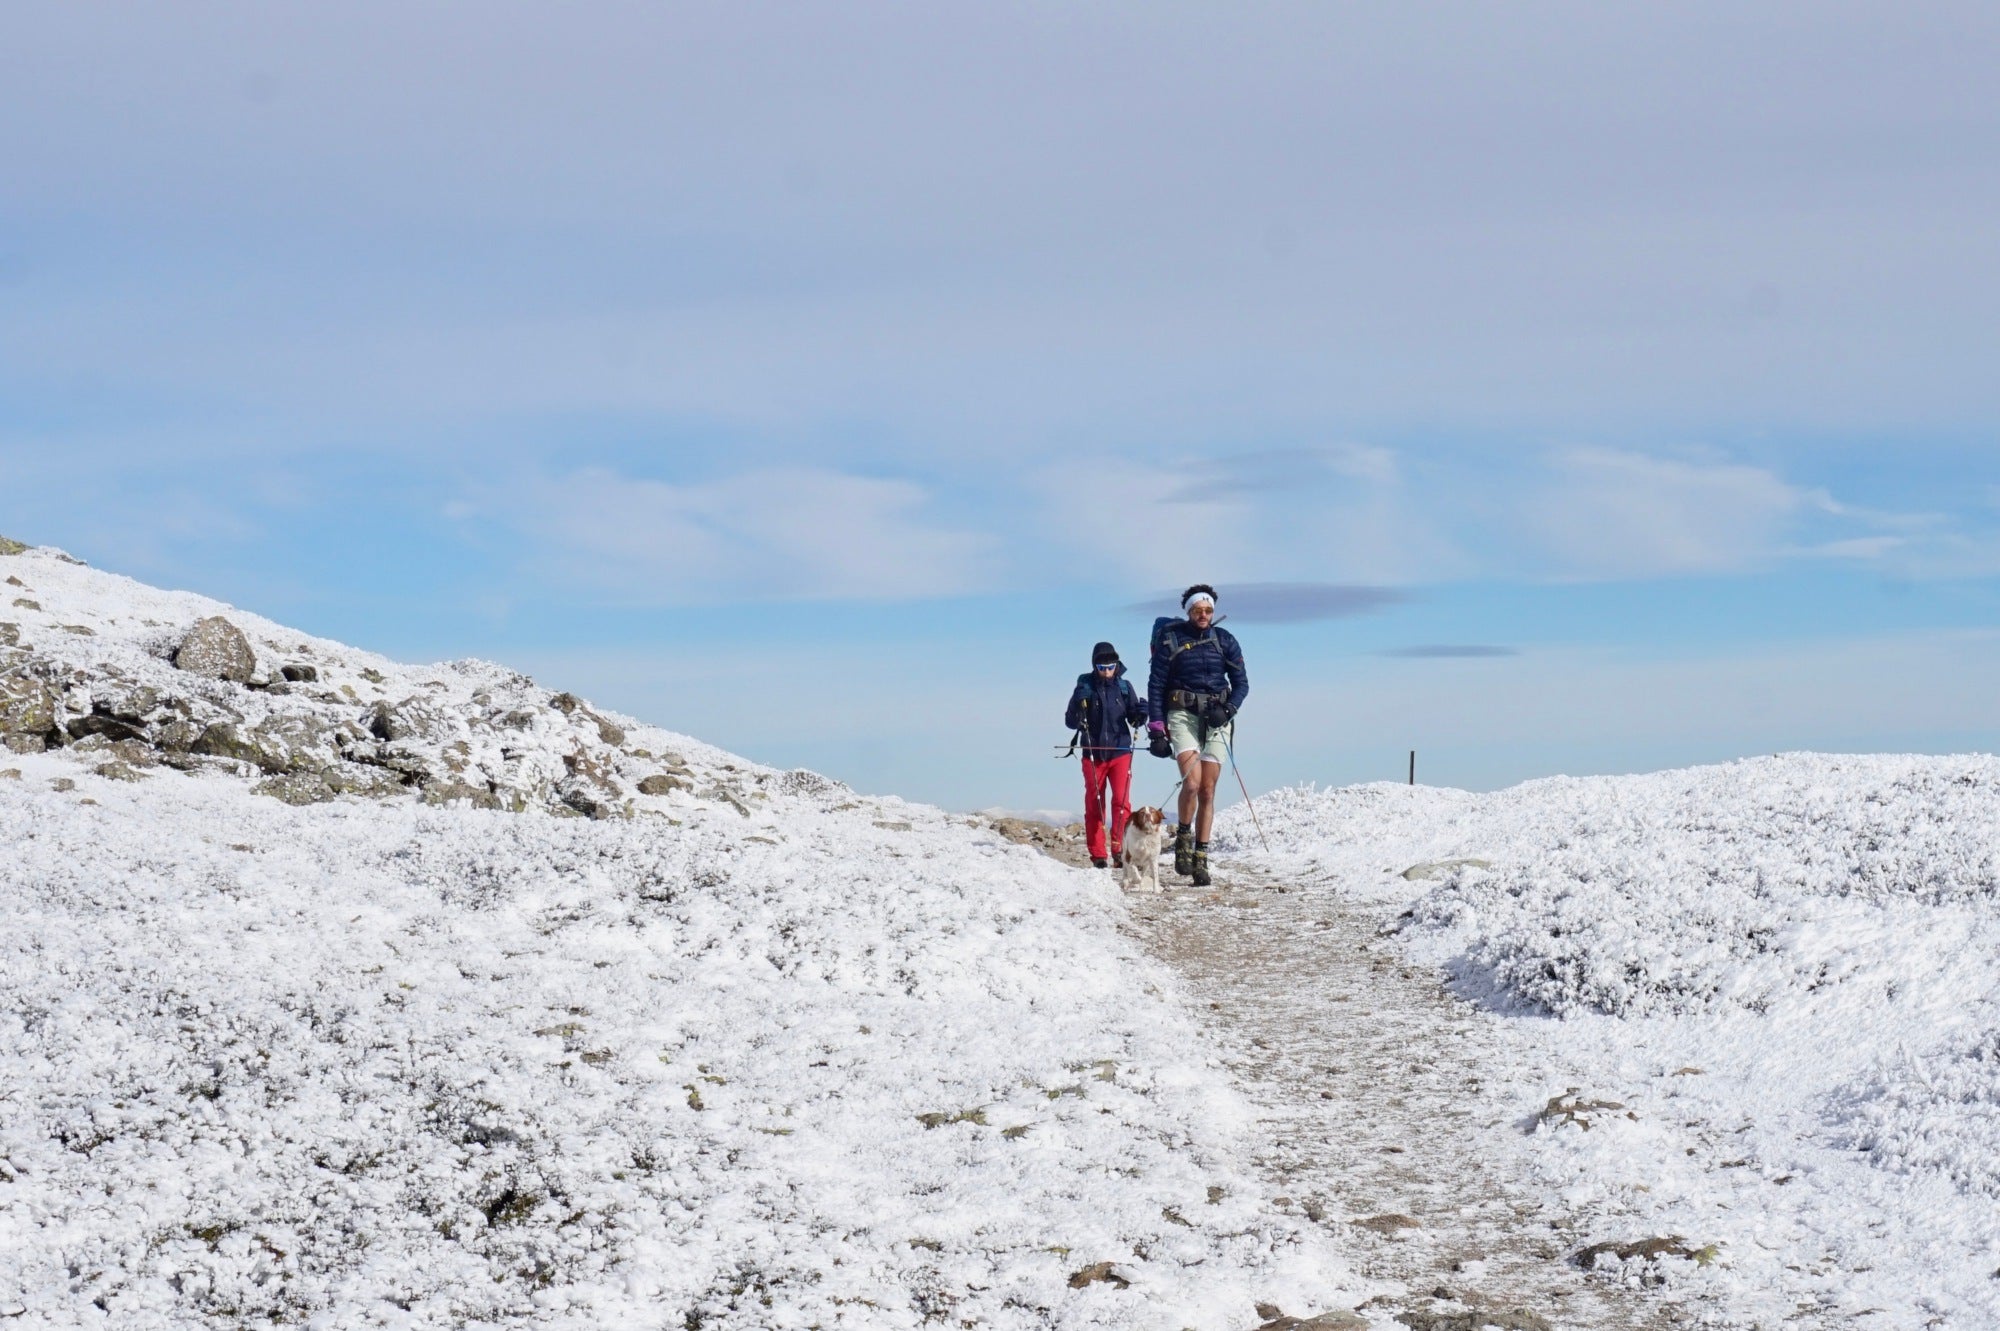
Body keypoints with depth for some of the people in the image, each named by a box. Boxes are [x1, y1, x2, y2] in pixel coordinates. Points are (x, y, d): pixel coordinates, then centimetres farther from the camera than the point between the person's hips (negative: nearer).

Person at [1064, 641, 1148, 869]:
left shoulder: (1124, 686, 4)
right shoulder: (1085, 687, -2)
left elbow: (1133, 717, 9)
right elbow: (1070, 721, -2)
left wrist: (1140, 715, -13)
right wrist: (1079, 710, -22)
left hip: (1120, 751, 0)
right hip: (1093, 754, 0)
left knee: (1121, 800, -10)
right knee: (1094, 805, 4)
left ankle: (1120, 848, -6)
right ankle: (1098, 854, 11)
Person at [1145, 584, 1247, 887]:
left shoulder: (1224, 640, 6)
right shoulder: (1170, 640, 0)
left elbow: (1241, 683, 9)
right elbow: (1155, 685, 2)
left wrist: (1228, 710, -10)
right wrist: (1157, 729, -5)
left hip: (1216, 718, 2)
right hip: (1182, 714, -2)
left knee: (1208, 791, 0)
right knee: (1192, 781, -21)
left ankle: (1200, 858, 6)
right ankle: (1183, 837, 3)